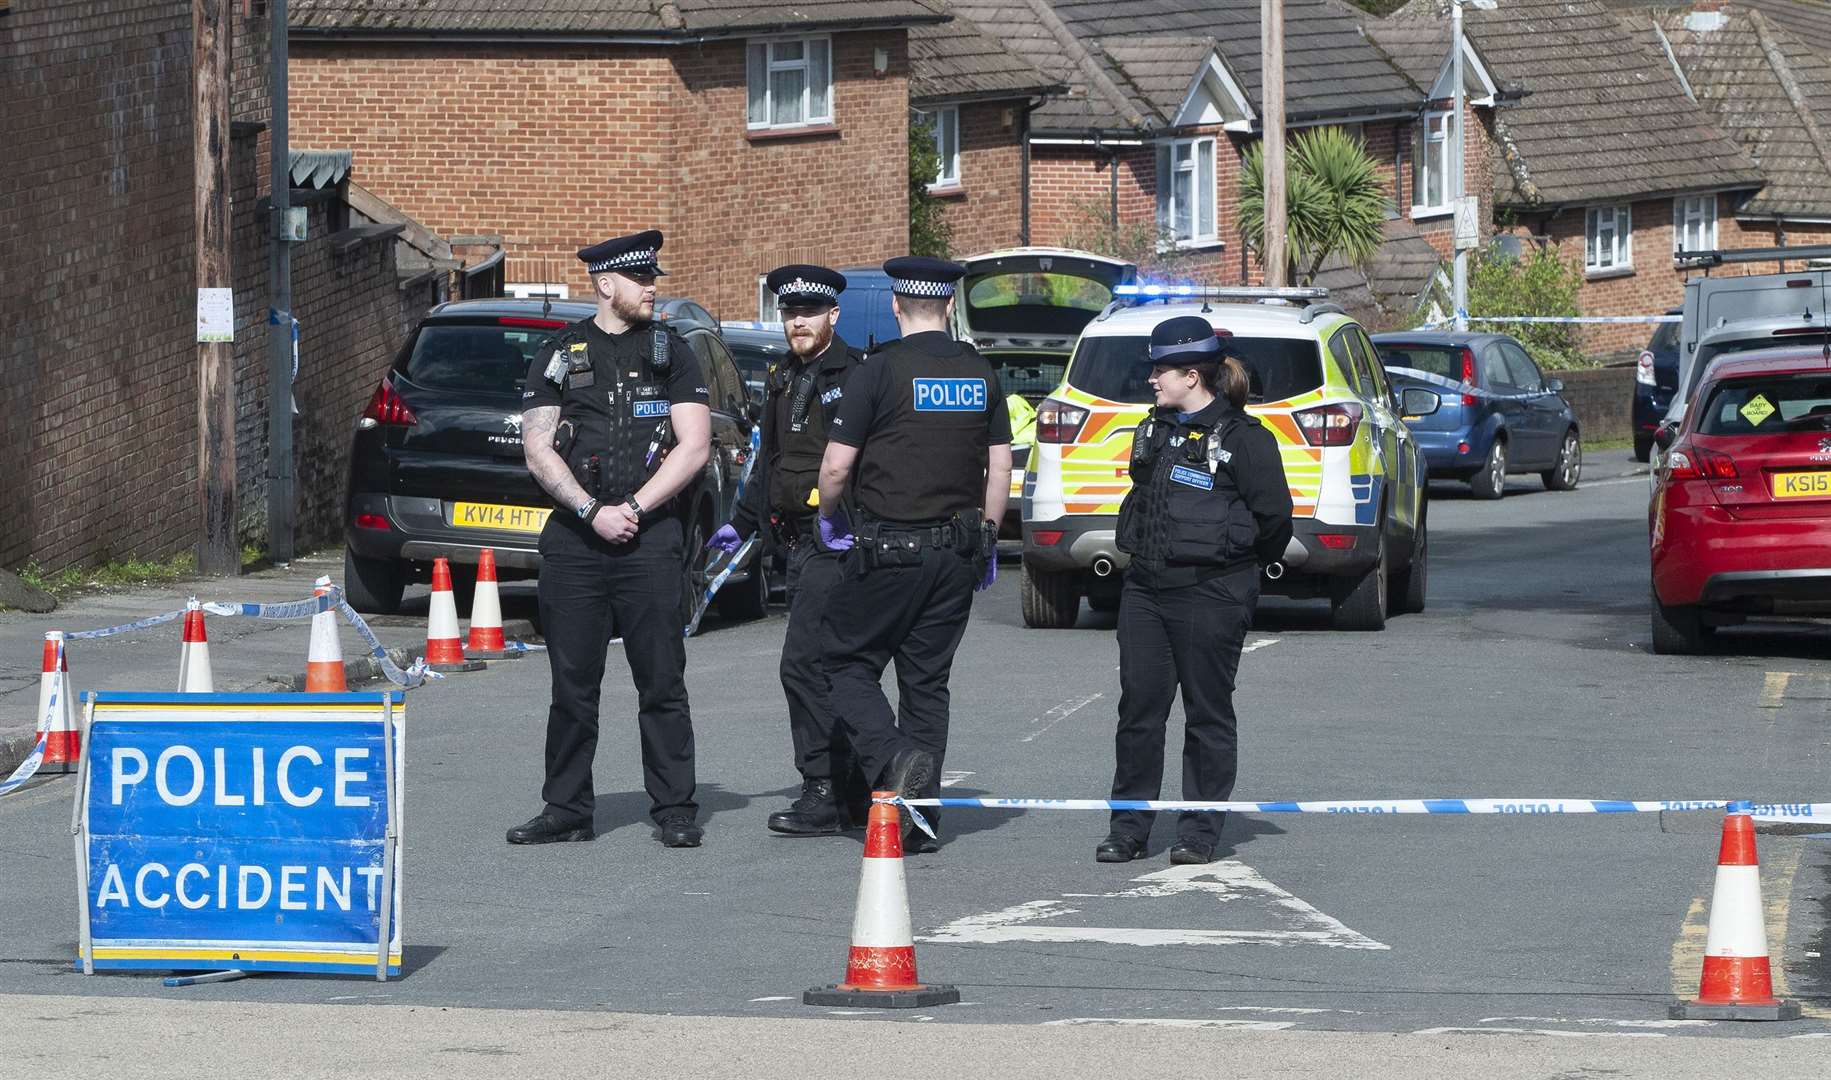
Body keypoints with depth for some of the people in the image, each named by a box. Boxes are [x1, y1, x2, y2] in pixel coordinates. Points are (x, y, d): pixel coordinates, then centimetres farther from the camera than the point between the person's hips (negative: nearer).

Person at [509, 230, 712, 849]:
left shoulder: (672, 353, 9)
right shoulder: (559, 355, 10)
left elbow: (694, 448, 1)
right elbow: (537, 449, 4)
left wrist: (633, 508, -8)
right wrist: (591, 511, -9)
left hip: (649, 537, -1)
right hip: (573, 541, 1)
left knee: (662, 682, -2)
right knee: (572, 684, 3)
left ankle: (674, 810, 2)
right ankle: (567, 810, 10)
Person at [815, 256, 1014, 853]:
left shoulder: (880, 372, -10)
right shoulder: (980, 374, 6)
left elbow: (837, 466, -10)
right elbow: (1000, 467, 10)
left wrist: (829, 515, 9)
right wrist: (988, 537, 20)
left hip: (889, 549, -5)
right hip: (956, 549, 5)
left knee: (848, 660, 7)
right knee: (928, 678, 11)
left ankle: (892, 757, -17)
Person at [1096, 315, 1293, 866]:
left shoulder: (1241, 438, -9)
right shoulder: (1155, 430, 14)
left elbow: (1274, 514, -7)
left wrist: (1235, 557, 4)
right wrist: (1139, 547, 15)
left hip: (1211, 593, -7)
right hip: (1145, 588, 7)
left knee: (1207, 712, 2)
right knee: (1139, 707, 3)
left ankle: (1201, 830, 9)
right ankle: (1129, 826, 9)